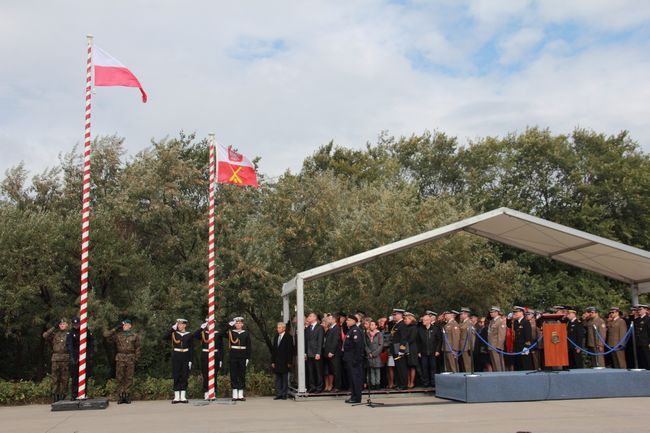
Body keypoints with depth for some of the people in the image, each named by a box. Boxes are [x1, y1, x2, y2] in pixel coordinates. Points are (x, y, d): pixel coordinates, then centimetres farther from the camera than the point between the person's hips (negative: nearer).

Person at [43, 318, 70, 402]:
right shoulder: (54, 334, 11)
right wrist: (54, 327, -4)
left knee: (64, 379, 1)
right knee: (55, 378, 2)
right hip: (55, 358, 1)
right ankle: (55, 396, 6)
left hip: (66, 359, -1)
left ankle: (62, 395, 7)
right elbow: (45, 335, -5)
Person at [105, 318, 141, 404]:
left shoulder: (134, 336, 8)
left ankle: (127, 396, 6)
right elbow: (106, 335, -2)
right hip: (120, 358, 0)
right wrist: (115, 329, -4)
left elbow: (138, 348, 11)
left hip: (130, 359, 0)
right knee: (119, 378, -1)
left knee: (129, 378, 1)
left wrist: (136, 358, 2)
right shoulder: (118, 335, 7)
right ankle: (121, 396, 5)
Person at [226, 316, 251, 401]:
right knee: (233, 375, 0)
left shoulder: (246, 333, 6)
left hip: (242, 356, 1)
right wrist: (229, 325, -17)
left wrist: (248, 358, -1)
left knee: (242, 375, 3)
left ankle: (241, 395, 8)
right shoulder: (231, 332, 5)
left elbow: (248, 346, 5)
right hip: (233, 356, -1)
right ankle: (235, 395, 5)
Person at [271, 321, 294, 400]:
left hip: (284, 362, -6)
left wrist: (289, 362, -12)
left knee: (285, 379, 0)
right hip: (277, 362, 6)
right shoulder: (276, 337, 13)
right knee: (278, 379, 6)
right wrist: (272, 361, 7)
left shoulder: (288, 337, -5)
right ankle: (278, 394, 10)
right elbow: (273, 350, 14)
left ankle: (284, 394, 5)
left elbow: (290, 350, -7)